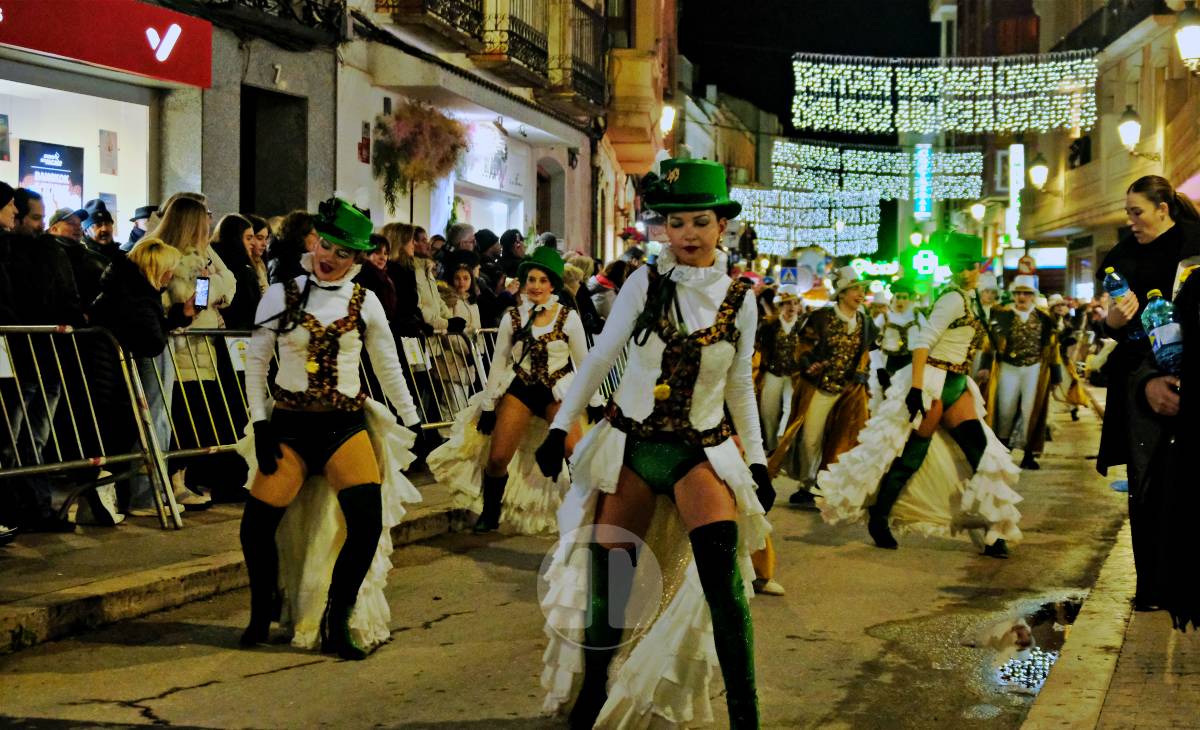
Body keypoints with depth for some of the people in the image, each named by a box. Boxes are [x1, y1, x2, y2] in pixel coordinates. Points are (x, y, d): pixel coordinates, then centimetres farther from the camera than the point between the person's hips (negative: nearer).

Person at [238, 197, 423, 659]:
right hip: (289, 424, 0)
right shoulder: (281, 294, 0)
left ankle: (336, 623, 0)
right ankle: (262, 613, 19)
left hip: (345, 424, 1)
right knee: (257, 524, -9)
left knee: (368, 521, -17)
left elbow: (388, 367, 12)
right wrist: (260, 423, -3)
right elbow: (256, 361, 4)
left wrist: (413, 422, 12)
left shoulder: (364, 302, 3)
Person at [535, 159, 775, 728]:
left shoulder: (740, 298, 0)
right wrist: (560, 427, -1)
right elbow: (599, 358, 1)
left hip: (702, 451, 0)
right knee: (608, 582, 5)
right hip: (631, 444, 0)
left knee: (722, 580, -18)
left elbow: (740, 385, 10)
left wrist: (757, 458, 7)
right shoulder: (645, 282, -5)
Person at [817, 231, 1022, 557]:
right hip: (932, 382, -9)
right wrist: (916, 386, -29)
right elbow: (922, 340, -22)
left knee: (981, 453, 1)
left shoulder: (970, 299, 15)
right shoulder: (954, 299, -13)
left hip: (955, 385, 9)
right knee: (912, 454, -3)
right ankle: (878, 517, 13)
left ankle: (990, 529, 5)